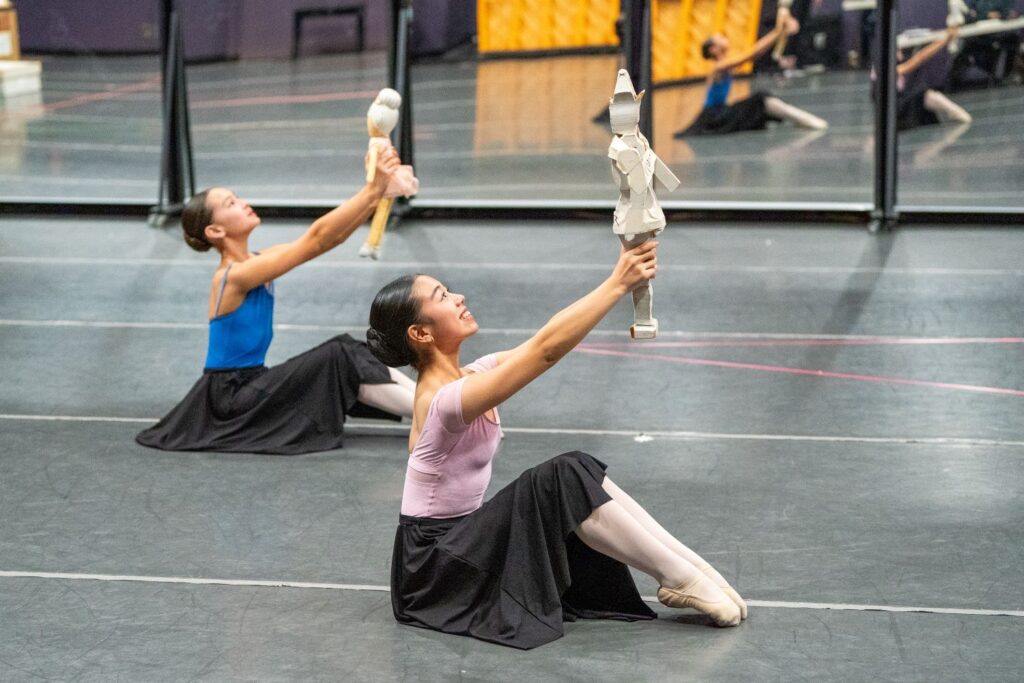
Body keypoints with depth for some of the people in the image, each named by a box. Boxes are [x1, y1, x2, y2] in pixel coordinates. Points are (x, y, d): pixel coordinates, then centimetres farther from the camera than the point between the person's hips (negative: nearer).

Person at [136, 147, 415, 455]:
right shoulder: (234, 276, -21)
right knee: (340, 358, -17)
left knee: (351, 357, -1)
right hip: (230, 398, -9)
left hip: (249, 385, 9)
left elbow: (331, 238, -1)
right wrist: (373, 188, -26)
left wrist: (377, 194, -14)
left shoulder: (256, 261, 6)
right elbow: (316, 238, -25)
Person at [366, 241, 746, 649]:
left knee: (581, 474, -6)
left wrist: (623, 282, -12)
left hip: (459, 540, 9)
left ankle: (691, 566, -8)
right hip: (435, 566, -9)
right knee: (565, 478, -23)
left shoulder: (462, 376, 4)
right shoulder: (446, 398, -25)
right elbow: (546, 348, -32)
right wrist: (618, 283, -31)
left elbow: (542, 345, -1)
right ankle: (682, 580, -16)